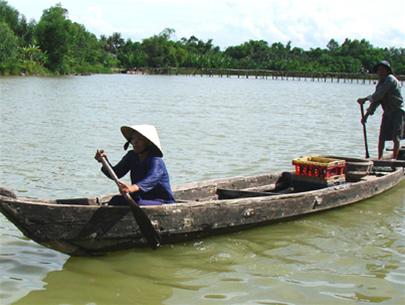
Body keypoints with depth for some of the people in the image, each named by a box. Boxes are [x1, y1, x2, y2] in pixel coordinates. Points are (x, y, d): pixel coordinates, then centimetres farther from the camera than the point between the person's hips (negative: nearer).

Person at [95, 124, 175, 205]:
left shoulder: (155, 161, -20)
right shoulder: (132, 156, 5)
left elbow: (151, 179, -40)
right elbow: (115, 174, -1)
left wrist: (133, 188, -60)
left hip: (162, 202, -7)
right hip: (142, 200, 7)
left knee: (138, 205, -34)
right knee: (116, 200, -16)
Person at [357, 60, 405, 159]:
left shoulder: (390, 80, -15)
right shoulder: (380, 83, 12)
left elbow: (378, 96, -21)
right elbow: (376, 100, 15)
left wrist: (365, 99, -10)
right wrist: (367, 115, 9)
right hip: (387, 113, 8)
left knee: (396, 137, -8)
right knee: (382, 137, 4)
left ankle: (394, 159, -2)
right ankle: (380, 158, 10)